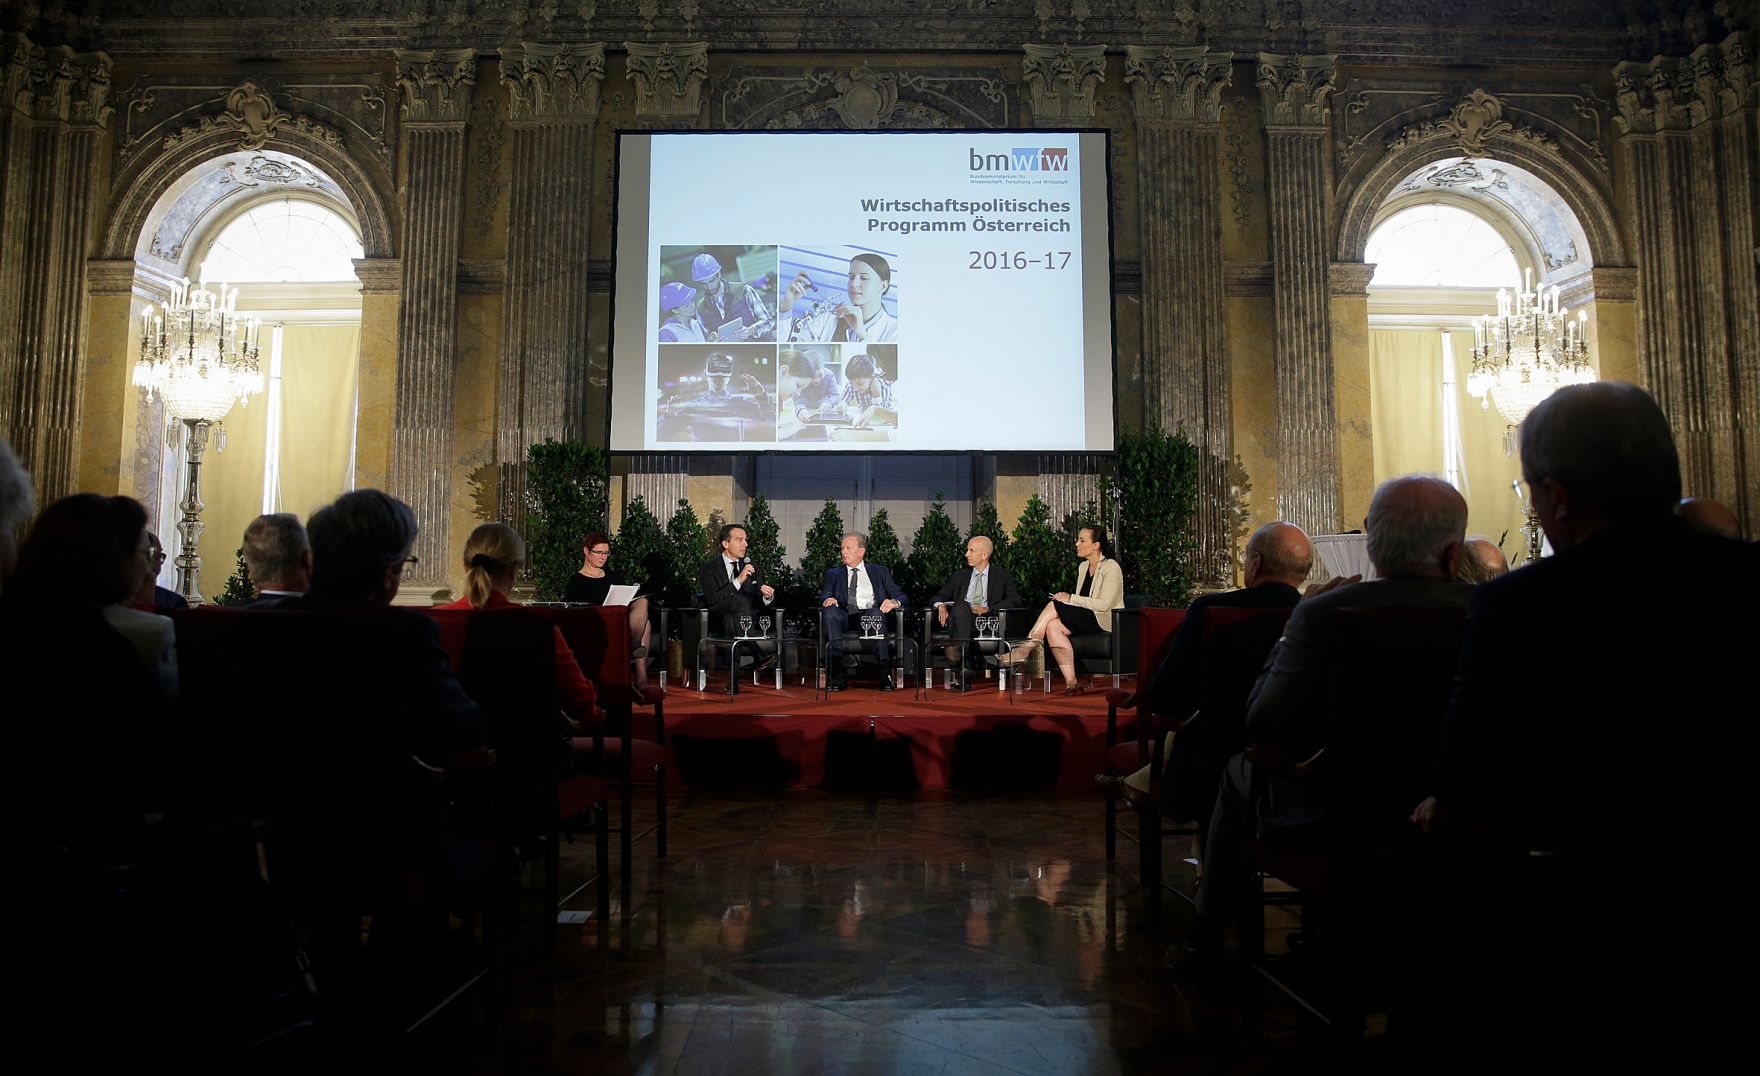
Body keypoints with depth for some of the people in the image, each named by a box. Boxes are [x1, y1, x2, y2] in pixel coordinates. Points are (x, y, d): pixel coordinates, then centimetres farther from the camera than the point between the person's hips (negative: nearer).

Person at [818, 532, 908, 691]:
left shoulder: (879, 571, 25)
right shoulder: (833, 574, 28)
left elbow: (901, 596, 17)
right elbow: (825, 595, 10)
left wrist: (895, 602, -8)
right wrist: (827, 600, -15)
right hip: (843, 619, 1)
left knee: (875, 612, -37)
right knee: (830, 611, -34)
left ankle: (884, 671, -42)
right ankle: (837, 673, -40)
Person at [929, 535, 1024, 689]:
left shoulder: (1002, 575, 17)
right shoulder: (960, 576, 27)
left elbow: (1015, 600, 2)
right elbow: (939, 596, 22)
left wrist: (988, 609, -13)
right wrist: (941, 605, -4)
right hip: (961, 620, 2)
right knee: (962, 606, -34)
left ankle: (957, 652, -50)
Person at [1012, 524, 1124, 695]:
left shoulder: (1111, 568, -8)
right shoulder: (1083, 567, 17)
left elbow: (1104, 604, -18)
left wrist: (1071, 598, -17)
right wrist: (1066, 598, -5)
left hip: (1105, 622, -8)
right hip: (1086, 619, 8)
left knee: (1053, 605, -21)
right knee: (1053, 626, -23)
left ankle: (1023, 651, -17)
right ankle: (1071, 682, -27)